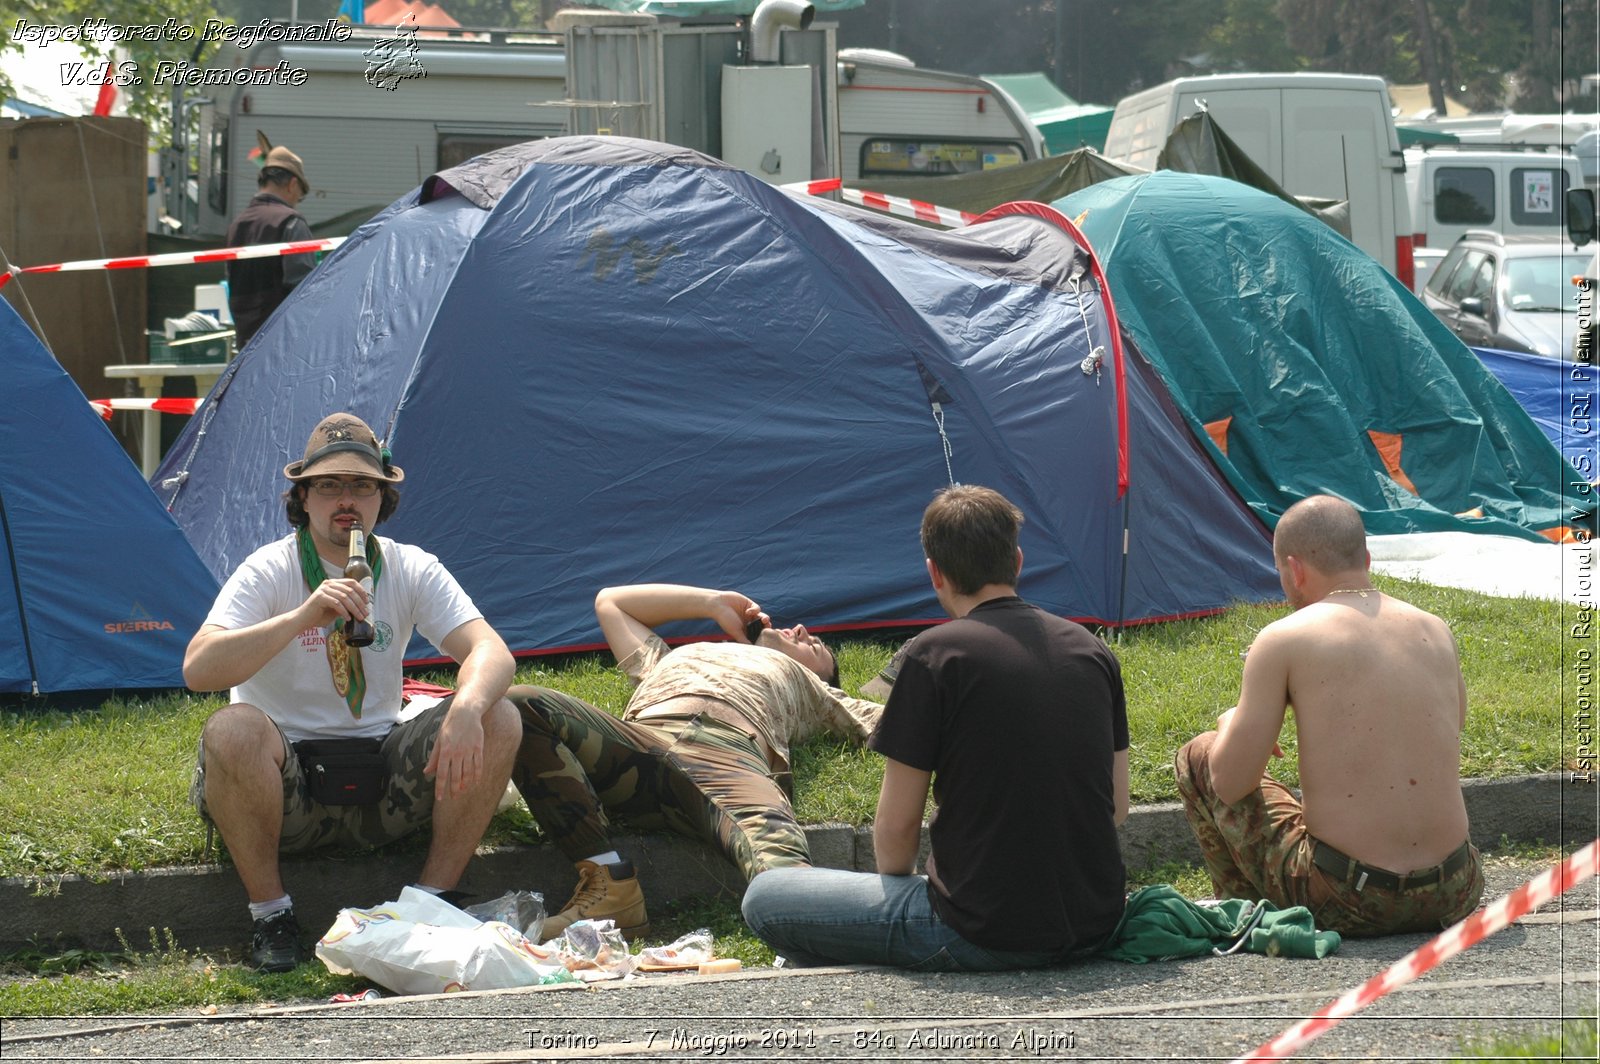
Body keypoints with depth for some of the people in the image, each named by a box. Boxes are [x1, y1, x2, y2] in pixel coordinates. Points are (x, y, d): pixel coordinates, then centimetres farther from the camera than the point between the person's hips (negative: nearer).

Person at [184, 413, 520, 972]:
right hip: (289, 780, -3)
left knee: (497, 721, -19)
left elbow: (490, 651, -12)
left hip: (381, 781, 3)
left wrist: (467, 708, -36)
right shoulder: (268, 571, -8)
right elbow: (198, 668, -24)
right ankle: (270, 914, -17)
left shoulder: (412, 569, 1)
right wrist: (301, 618, -37)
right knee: (233, 731, -36)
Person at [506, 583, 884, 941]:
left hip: (735, 755, -2)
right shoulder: (673, 660, 50)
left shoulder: (809, 685, 45)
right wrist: (715, 603, 58)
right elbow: (611, 601, 59)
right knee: (521, 705, -29)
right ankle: (609, 886, -34)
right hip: (640, 737, 2)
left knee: (777, 848, -38)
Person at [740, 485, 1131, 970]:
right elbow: (1116, 806, 14)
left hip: (987, 937, -7)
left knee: (766, 899, 6)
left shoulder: (935, 656, -11)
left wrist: (897, 880, 14)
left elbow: (896, 826, -7)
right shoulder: (1089, 648, 7)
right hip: (1095, 925, 7)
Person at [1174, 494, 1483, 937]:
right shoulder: (1435, 630, 9)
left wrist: (1231, 724, 17)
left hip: (1345, 902, -5)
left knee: (1198, 758, 18)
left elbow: (1230, 784, -5)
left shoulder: (1283, 639, -6)